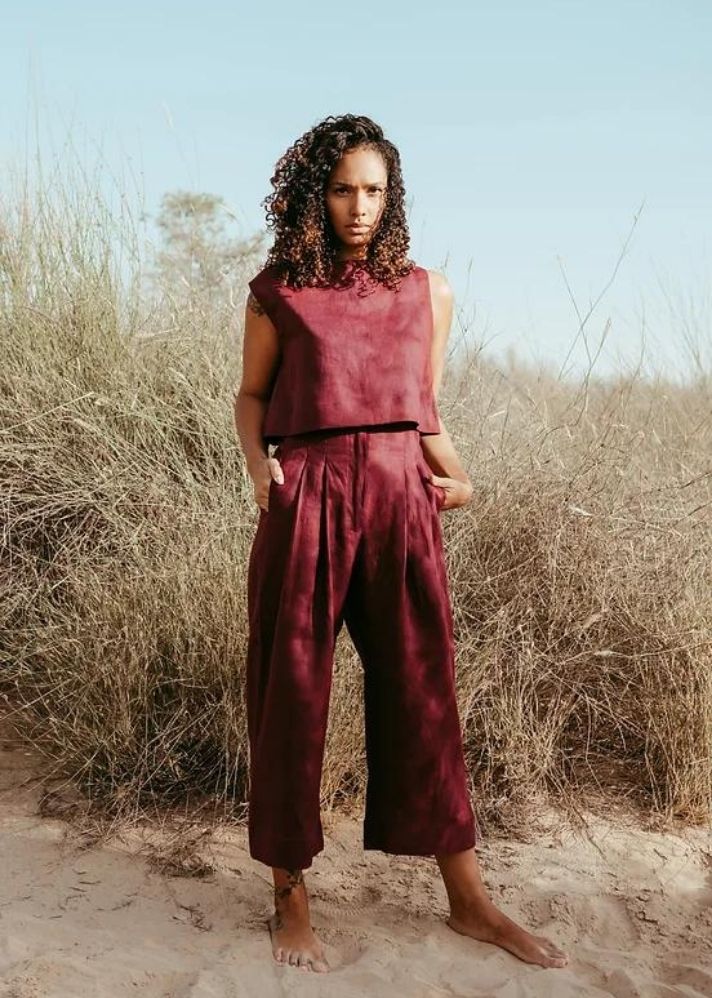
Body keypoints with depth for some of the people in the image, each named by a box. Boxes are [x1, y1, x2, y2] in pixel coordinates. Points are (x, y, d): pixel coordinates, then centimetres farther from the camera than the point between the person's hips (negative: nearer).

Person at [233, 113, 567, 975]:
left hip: (401, 499, 2)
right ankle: (290, 899, 17)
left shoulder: (428, 292, 12)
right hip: (307, 500, -2)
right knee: (292, 692, 3)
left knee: (423, 689, 6)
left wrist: (454, 477, 1)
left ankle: (468, 900, 18)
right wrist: (258, 463, -7)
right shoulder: (278, 290, 5)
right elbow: (251, 394, 11)